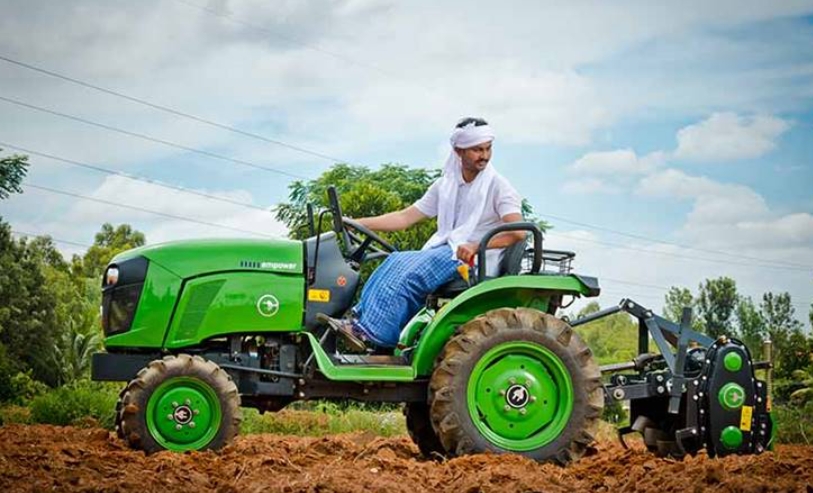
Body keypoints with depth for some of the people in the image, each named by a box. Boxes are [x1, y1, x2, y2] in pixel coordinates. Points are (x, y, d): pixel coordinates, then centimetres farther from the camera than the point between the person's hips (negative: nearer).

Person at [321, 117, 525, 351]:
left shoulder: (497, 186, -3)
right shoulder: (445, 185, 14)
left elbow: (518, 232, -16)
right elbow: (405, 218, 13)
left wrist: (476, 246, -29)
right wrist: (355, 223, 4)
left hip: (476, 259, -6)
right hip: (445, 250, 6)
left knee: (409, 272, -27)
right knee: (396, 261, -19)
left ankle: (370, 332, -31)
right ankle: (360, 319, -26)